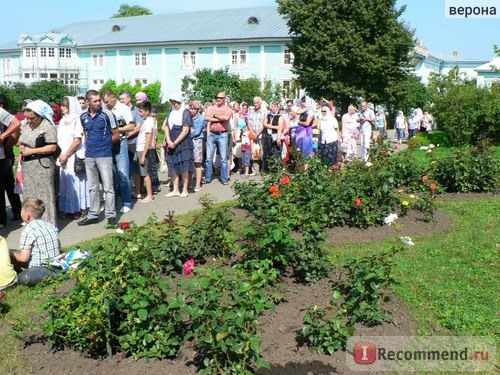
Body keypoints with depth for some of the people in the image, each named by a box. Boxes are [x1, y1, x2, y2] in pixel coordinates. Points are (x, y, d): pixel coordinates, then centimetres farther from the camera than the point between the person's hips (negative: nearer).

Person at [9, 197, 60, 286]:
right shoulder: (51, 225, 7)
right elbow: (58, 247, 16)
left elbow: (24, 258, -17)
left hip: (40, 268, -8)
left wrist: (12, 254, 3)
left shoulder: (28, 230, -16)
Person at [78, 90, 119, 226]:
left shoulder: (107, 114, -7)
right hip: (89, 156, 5)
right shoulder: (83, 117, 6)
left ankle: (111, 215, 6)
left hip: (104, 155, -5)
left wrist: (104, 143, 3)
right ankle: (93, 215, 20)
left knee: (108, 187, -2)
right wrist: (90, 143, 7)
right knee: (92, 188, 12)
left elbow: (116, 136, -1)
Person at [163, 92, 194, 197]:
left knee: (184, 167, -2)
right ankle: (175, 190, 13)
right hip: (171, 144, 6)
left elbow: (186, 130, -11)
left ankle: (185, 190, 7)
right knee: (173, 167, 6)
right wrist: (169, 141, -6)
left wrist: (175, 143, -13)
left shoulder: (185, 112, -6)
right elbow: (166, 127, 10)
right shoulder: (171, 112, 12)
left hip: (183, 143, -6)